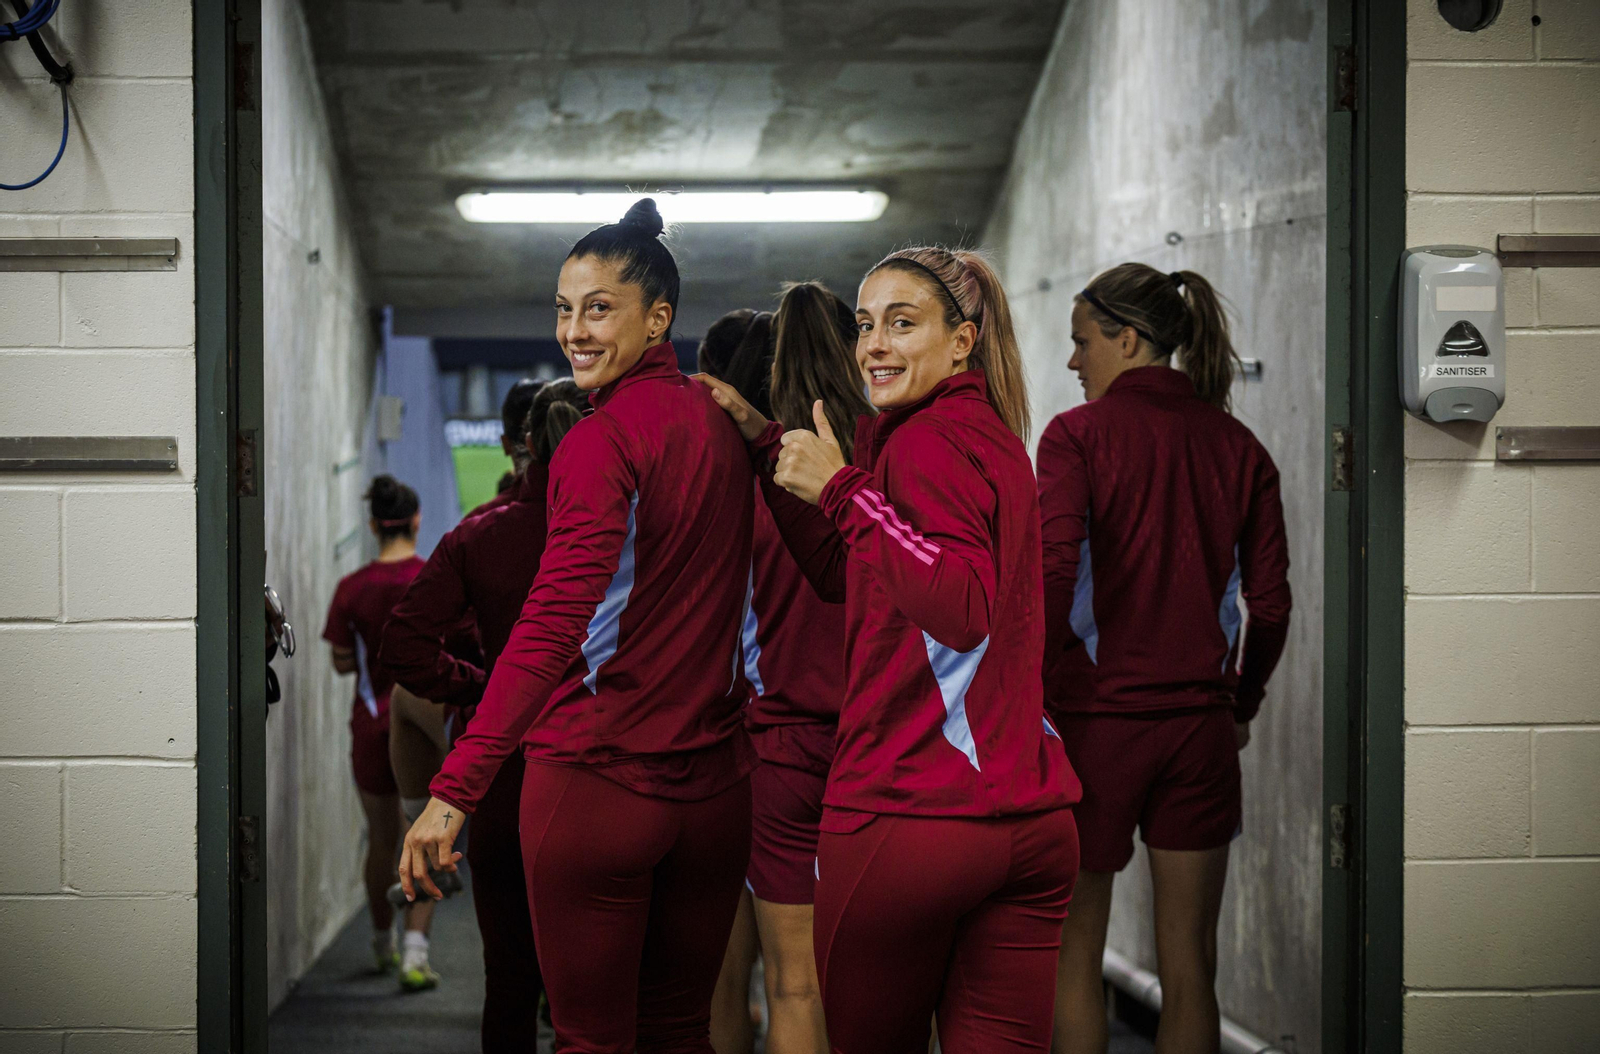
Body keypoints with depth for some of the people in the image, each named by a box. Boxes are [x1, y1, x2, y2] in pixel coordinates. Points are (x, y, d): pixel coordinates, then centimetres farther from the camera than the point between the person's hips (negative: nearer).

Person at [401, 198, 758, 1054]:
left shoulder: (602, 440, -13)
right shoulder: (721, 423, 9)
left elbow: (552, 623, -22)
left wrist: (455, 790, -25)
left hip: (598, 782, -7)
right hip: (713, 783, 7)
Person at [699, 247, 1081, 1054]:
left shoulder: (926, 441, -10)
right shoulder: (993, 439, 18)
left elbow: (961, 608, -24)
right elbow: (842, 575, 23)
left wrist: (843, 490, -21)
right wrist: (769, 444, 20)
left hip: (906, 814, -8)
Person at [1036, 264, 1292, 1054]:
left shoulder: (1078, 435, -7)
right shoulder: (1236, 446, 6)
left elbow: (1051, 578, -18)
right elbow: (1269, 601, 6)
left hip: (1094, 716, -4)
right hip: (1199, 725, 4)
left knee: (1072, 953, 10)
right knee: (1189, 965, 9)